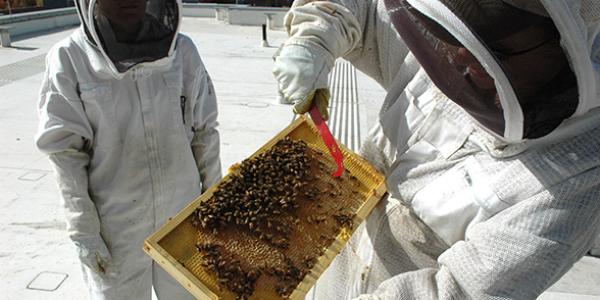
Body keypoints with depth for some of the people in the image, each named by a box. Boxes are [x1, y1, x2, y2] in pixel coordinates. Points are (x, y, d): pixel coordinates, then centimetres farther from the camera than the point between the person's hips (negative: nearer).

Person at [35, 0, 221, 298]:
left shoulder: (182, 50, -5)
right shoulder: (69, 58, -10)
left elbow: (205, 132, 1)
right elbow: (64, 151, -8)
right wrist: (83, 231, -7)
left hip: (183, 215, 2)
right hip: (115, 225, -1)